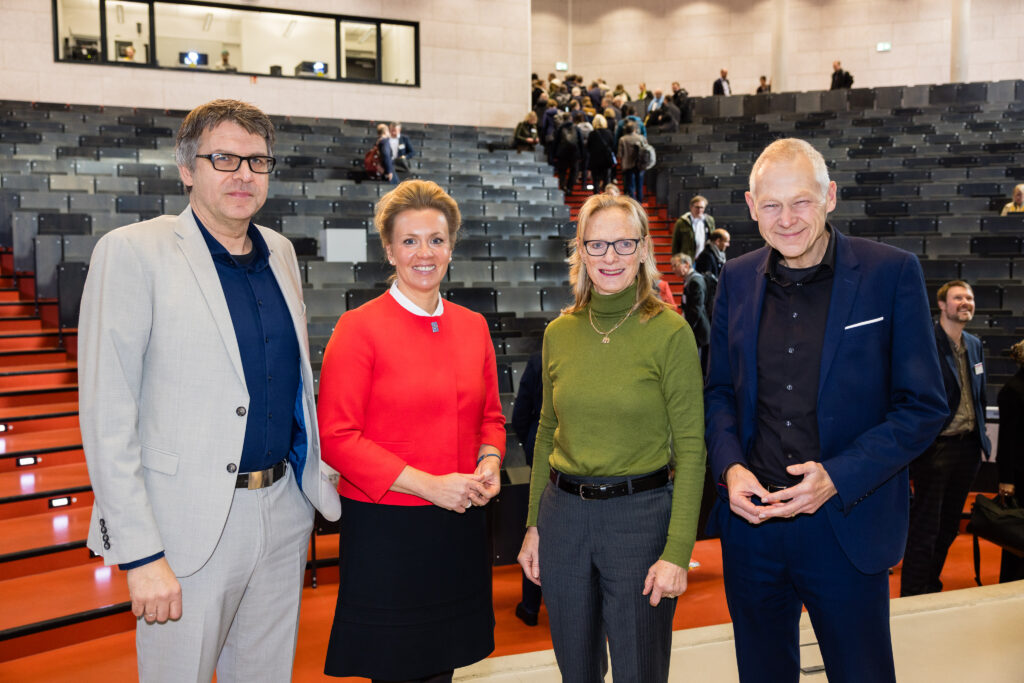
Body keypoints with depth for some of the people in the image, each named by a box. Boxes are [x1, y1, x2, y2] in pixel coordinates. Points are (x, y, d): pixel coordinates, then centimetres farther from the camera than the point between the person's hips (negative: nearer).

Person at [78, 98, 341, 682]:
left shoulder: (280, 252, 10)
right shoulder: (133, 252, -10)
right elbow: (107, 414, -13)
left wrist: (317, 480, 13)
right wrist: (140, 554, -17)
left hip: (285, 513, 6)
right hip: (191, 525, -5)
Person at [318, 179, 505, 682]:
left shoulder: (473, 326, 8)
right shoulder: (359, 328, -8)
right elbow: (335, 437, -12)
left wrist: (489, 464, -4)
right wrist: (428, 484, -17)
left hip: (460, 528, 5)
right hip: (385, 531, -5)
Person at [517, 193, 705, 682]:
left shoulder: (670, 332, -9)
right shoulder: (559, 333, 4)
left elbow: (690, 448, -9)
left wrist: (677, 551, -14)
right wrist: (533, 525, 10)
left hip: (641, 514, -4)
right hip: (563, 513, 4)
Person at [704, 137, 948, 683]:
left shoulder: (890, 273, -8)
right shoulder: (737, 279, 4)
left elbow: (924, 406, -8)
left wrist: (837, 478, -18)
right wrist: (729, 468, -7)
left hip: (846, 525, -3)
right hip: (750, 516, 4)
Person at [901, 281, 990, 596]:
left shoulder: (974, 345, 12)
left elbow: (980, 395, 20)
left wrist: (980, 435, 14)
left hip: (967, 448, 7)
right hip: (936, 448, -7)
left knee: (948, 527, 15)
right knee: (924, 529, -2)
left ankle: (932, 589, 29)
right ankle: (912, 599, 6)